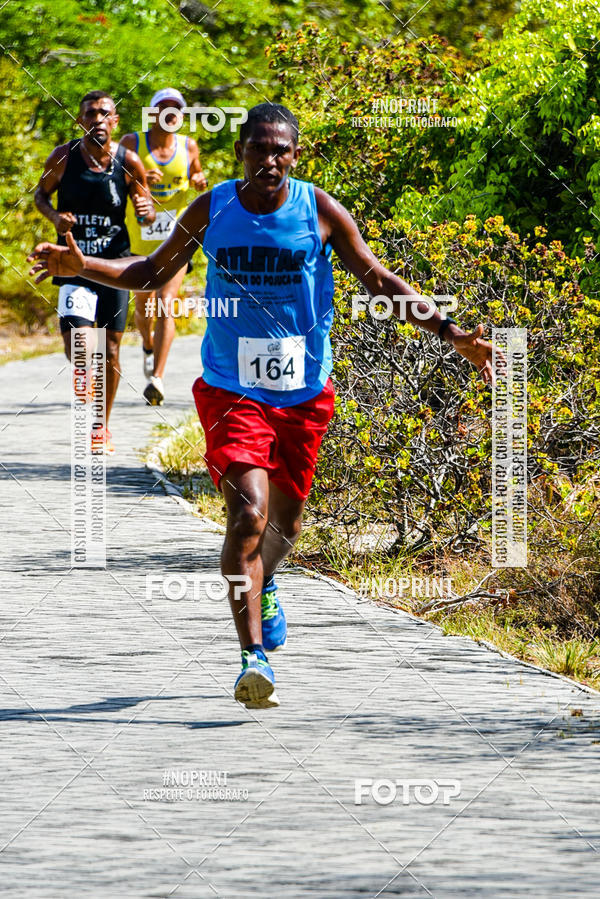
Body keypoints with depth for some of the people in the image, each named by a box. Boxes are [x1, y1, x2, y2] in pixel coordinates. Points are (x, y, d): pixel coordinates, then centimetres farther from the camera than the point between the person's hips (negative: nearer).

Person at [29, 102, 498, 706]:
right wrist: (81, 266, -4)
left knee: (285, 522, 17)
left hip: (304, 391, 2)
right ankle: (253, 656, -20)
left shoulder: (322, 212, -4)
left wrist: (446, 329, -4)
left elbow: (378, 280, 4)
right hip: (231, 390, -2)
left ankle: (262, 584, 52)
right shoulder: (211, 212, -3)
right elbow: (153, 272, 11)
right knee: (248, 514, -20)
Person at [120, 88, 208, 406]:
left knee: (165, 305, -17)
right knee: (143, 306, 16)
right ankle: (148, 344, 51)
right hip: (139, 240, 1)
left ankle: (157, 378, -22)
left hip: (175, 239, -1)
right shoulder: (132, 143, -3)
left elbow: (197, 177, 21)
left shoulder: (188, 147, 3)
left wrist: (200, 182, -3)